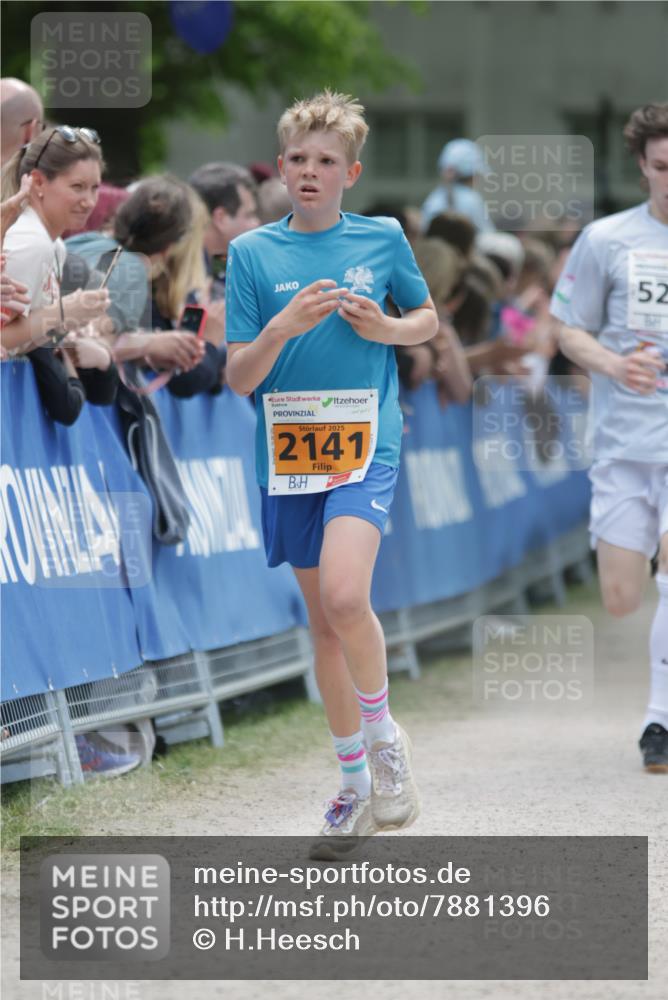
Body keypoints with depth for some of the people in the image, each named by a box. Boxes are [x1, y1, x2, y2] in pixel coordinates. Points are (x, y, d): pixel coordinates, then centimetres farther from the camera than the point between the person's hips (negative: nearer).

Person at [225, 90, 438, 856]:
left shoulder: (383, 240, 2)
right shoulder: (252, 253, 2)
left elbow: (429, 318, 17)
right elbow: (239, 377, 0)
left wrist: (384, 328, -4)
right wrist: (283, 327, -19)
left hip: (365, 443, -2)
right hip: (288, 449, 2)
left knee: (344, 597, -25)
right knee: (322, 620, 10)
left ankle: (381, 733, 0)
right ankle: (355, 786, 23)